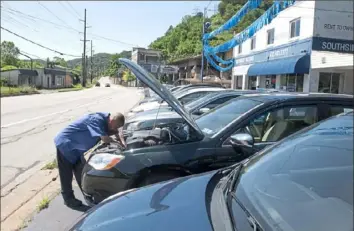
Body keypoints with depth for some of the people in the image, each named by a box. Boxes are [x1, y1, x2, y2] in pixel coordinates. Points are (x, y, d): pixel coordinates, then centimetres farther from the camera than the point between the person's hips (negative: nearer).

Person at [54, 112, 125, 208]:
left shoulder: (105, 120, -3)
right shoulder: (97, 119, -31)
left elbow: (117, 130, 13)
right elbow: (105, 139, -33)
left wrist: (122, 141, -6)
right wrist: (115, 141, -12)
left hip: (75, 147, 9)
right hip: (65, 144, -9)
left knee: (80, 172, 14)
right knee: (66, 174, 3)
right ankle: (68, 199, 16)